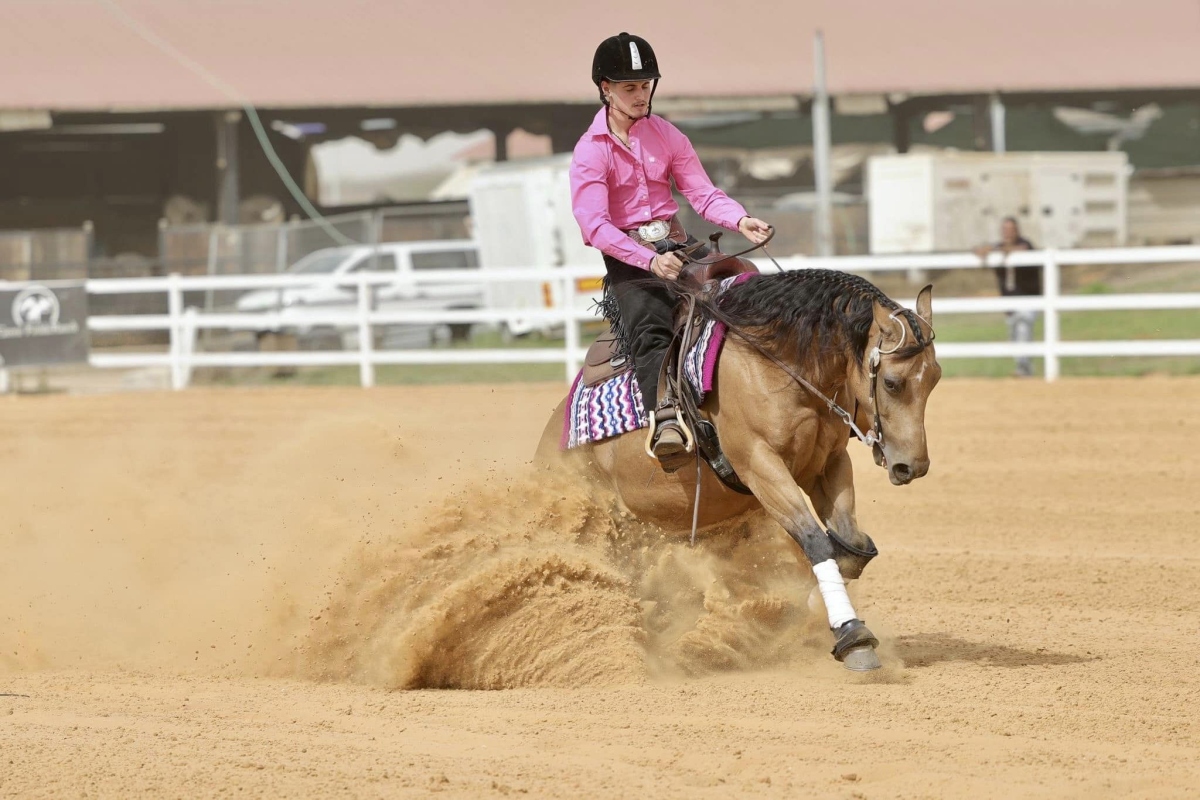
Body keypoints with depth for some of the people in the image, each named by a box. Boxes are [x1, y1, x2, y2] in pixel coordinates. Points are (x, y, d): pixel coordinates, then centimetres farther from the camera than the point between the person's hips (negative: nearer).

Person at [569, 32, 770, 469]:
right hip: (626, 257, -6)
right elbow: (595, 225, -18)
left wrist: (740, 220, -18)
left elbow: (703, 194, 4)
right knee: (649, 328, -31)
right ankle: (665, 421, -49)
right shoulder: (590, 151, -7)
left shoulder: (667, 136, 8)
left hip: (674, 244, 6)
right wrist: (649, 259, -32)